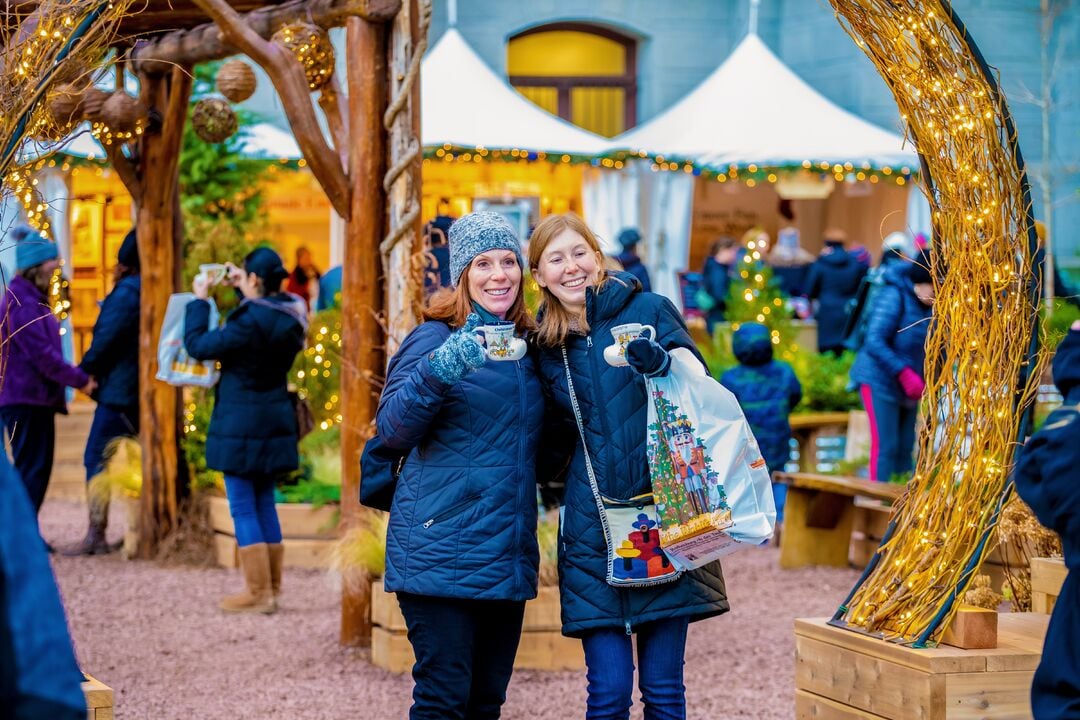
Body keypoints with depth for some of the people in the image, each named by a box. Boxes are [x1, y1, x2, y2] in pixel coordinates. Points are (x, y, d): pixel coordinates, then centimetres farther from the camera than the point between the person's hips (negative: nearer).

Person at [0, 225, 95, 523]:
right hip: (26, 398, -10)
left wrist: (75, 376, 13)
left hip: (35, 397, 10)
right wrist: (80, 379, -14)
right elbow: (41, 354, -20)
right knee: (32, 469, -7)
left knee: (36, 469, 12)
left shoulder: (31, 298, 17)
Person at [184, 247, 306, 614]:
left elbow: (198, 345, -15)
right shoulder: (288, 314, 3)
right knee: (264, 503, 16)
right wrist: (243, 290, 26)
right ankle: (271, 588, 21)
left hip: (242, 424, -8)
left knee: (243, 508, -1)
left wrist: (200, 301, -4)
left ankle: (258, 593, 2)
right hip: (274, 420, 9)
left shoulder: (251, 320, -23)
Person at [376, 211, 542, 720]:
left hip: (508, 557, 7)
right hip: (443, 555, -6)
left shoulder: (526, 346, 13)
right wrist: (441, 370, -32)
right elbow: (392, 431, -17)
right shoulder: (435, 338, -5)